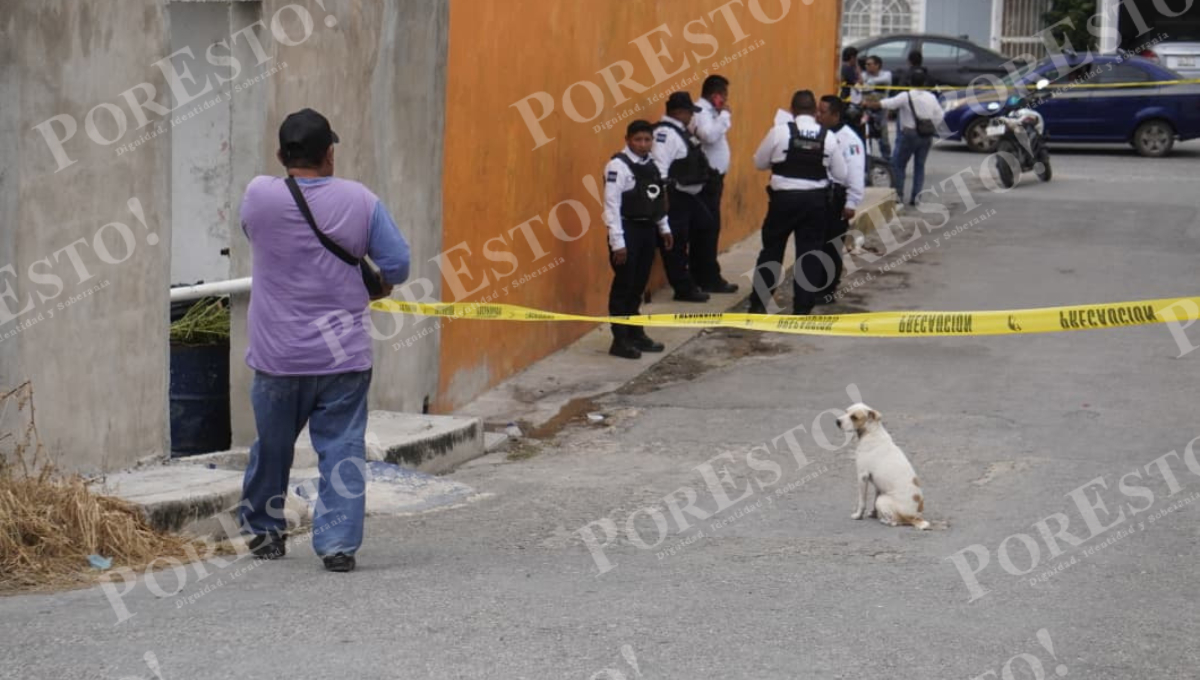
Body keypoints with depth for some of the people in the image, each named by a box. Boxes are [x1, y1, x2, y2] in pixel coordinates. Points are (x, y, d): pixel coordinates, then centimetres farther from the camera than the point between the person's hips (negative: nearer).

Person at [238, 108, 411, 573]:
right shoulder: (359, 200, -6)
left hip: (278, 358, 1)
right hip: (345, 355, -1)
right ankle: (339, 543, -1)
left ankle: (263, 530, 32)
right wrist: (370, 289, 15)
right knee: (342, 449, 4)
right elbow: (398, 264, -4)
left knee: (271, 446, 17)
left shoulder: (259, 195, -7)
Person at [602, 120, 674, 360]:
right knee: (623, 286, -3)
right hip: (628, 231, -7)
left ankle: (636, 333, 25)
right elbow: (612, 205, -18)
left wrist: (664, 228, 20)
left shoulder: (650, 165, 10)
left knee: (638, 286, 15)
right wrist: (617, 242, -21)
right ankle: (620, 340, 1)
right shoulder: (618, 166, -15)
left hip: (647, 230, 8)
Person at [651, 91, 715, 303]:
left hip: (690, 195, 12)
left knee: (704, 228, 22)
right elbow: (659, 166, -26)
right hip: (675, 197, -12)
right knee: (676, 243, -4)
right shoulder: (665, 133, -19)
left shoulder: (681, 131, 15)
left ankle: (697, 276, 33)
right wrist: (662, 197, -28)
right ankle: (684, 288, 1)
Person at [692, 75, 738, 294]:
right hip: (706, 177, -11)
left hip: (711, 177, 11)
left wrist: (723, 115, 7)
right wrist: (724, 114, -23)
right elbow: (709, 136, -32)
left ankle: (701, 276, 18)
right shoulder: (701, 112, -15)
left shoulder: (709, 111, 16)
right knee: (709, 228, -7)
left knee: (705, 228, 13)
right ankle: (710, 279, -5)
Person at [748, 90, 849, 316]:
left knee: (771, 250, 12)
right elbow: (841, 174, 6)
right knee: (809, 253, 9)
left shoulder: (780, 131, -8)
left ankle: (758, 304, 15)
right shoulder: (828, 136, -2)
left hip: (784, 198, -1)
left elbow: (759, 163, 4)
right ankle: (803, 308, 8)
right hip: (816, 200, 1)